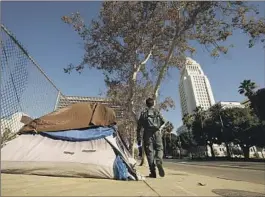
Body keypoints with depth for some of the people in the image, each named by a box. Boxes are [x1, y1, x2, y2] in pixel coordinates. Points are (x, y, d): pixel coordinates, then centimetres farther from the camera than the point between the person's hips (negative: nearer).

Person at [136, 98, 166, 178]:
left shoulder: (143, 112, 10)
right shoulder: (157, 111, 11)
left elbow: (139, 126, 5)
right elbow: (163, 121, 3)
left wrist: (138, 138, 8)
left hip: (147, 133, 0)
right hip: (157, 132, 0)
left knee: (149, 151, 4)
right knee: (159, 149, 10)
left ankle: (153, 172, 3)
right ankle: (159, 162, -19)